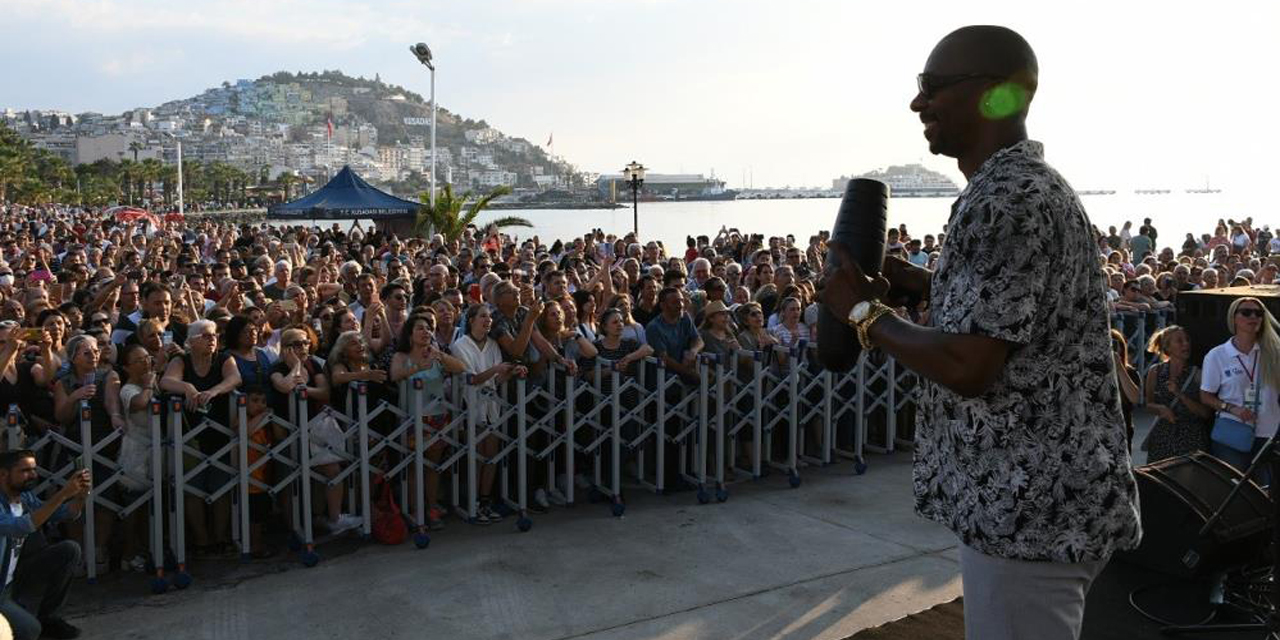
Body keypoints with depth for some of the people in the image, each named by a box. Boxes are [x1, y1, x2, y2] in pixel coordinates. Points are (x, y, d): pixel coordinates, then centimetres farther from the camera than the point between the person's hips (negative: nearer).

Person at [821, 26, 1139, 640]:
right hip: (1032, 489, 10)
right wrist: (914, 280, 10)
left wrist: (862, 310, -13)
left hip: (1030, 504, -10)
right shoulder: (1024, 185, 12)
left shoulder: (1009, 201, -22)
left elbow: (966, 367, -26)